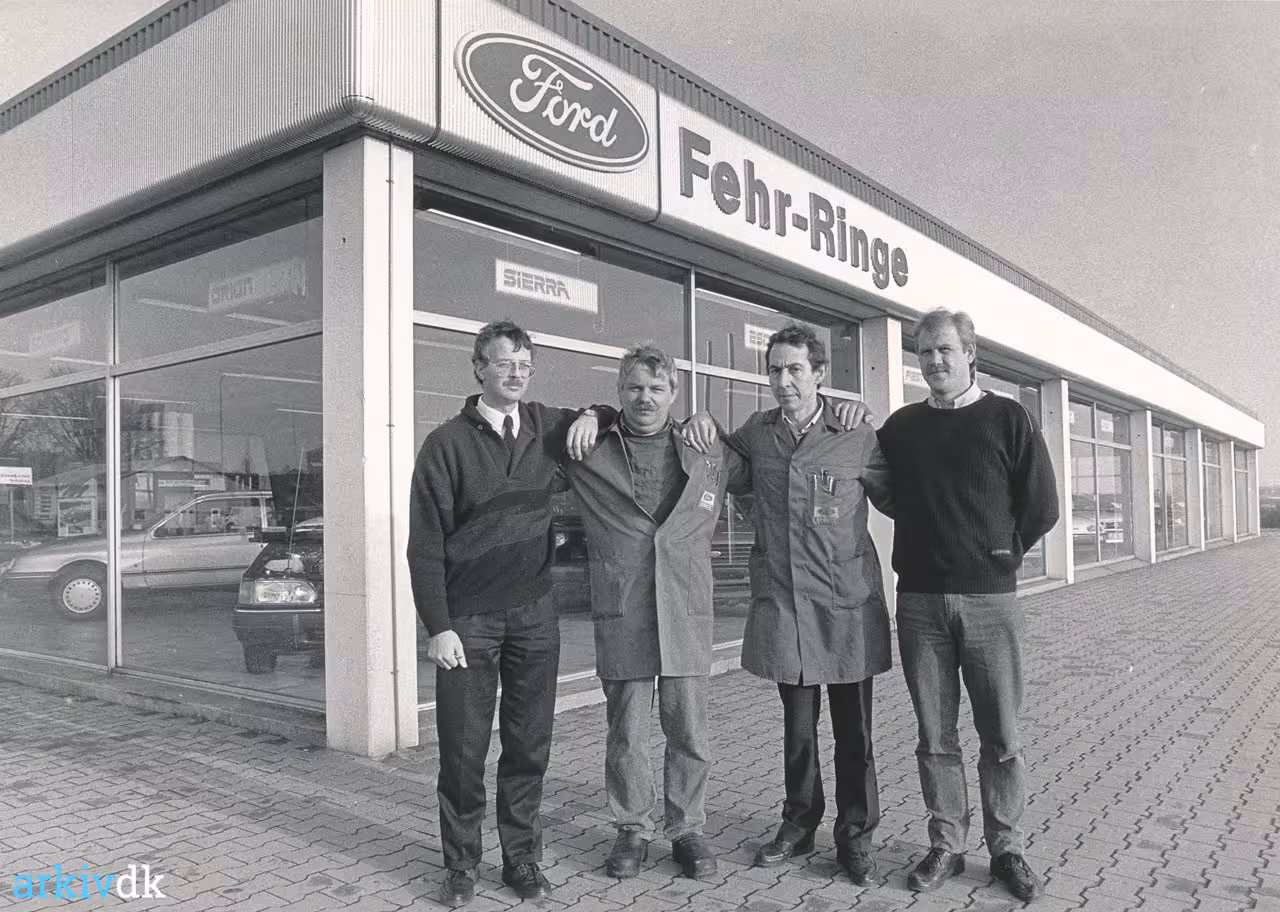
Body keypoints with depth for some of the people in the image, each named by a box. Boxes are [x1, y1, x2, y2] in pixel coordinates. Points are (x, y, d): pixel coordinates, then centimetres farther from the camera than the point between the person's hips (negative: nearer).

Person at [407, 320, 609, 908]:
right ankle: (461, 864, 22)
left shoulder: (550, 428, 5)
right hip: (467, 618, -3)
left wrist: (592, 415, 1)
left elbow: (622, 417, 24)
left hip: (534, 613, 3)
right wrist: (438, 627, -11)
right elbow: (425, 544, -6)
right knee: (464, 747, 4)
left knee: (529, 744, 9)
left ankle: (522, 857, 25)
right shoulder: (447, 444, -5)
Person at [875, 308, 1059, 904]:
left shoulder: (1007, 419, 2)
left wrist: (994, 557, 3)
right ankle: (946, 846, 21)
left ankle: (1007, 849, 22)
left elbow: (1041, 507, 2)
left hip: (990, 598, -2)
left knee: (1001, 736, 6)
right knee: (936, 736, 8)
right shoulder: (901, 426, 9)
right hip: (919, 601, 2)